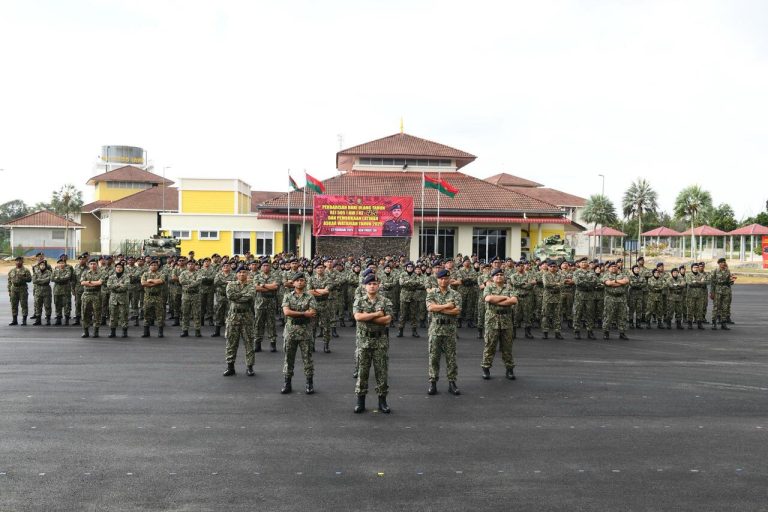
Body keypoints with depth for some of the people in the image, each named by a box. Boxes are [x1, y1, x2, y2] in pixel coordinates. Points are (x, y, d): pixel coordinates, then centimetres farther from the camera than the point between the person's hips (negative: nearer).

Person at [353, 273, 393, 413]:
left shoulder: (386, 301, 2)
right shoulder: (359, 301, 4)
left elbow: (388, 319, -12)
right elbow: (358, 317, -14)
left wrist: (367, 317, -13)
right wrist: (377, 314, -14)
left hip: (381, 340, 0)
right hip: (363, 340, 0)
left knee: (382, 371, 5)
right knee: (362, 371, 5)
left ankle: (382, 401, 15)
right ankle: (360, 401, 14)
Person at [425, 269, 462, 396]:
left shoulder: (455, 294, 3)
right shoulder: (432, 293, 5)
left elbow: (457, 311, -11)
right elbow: (430, 307, -12)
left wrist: (439, 309, -12)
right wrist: (447, 306, -14)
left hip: (450, 329, 0)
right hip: (435, 328, 0)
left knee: (451, 357, 5)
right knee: (434, 356, 4)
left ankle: (452, 383, 12)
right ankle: (433, 383, 11)